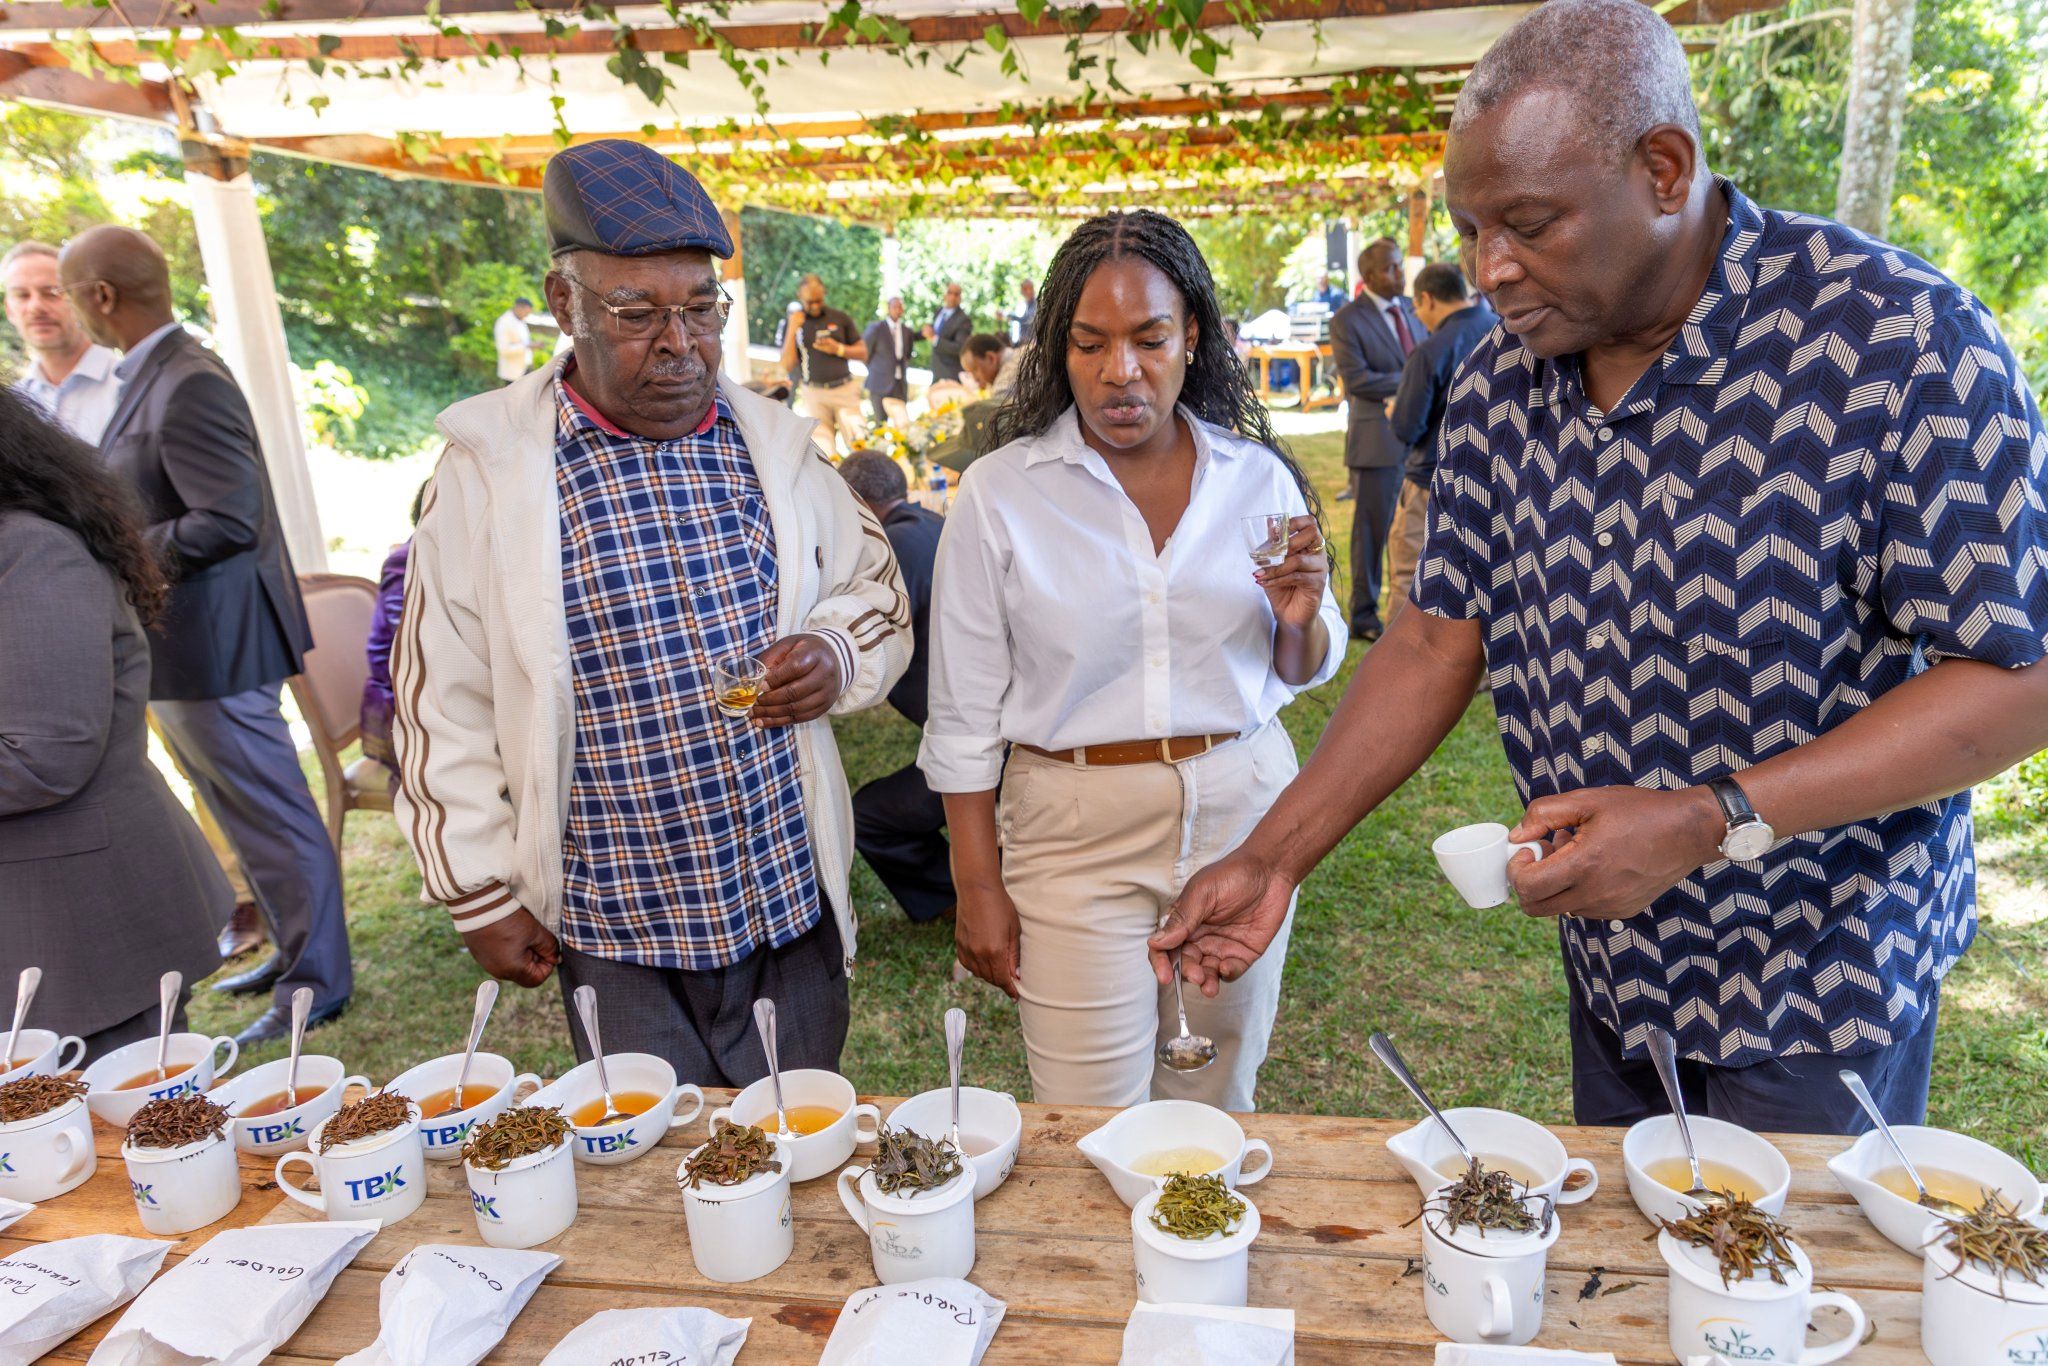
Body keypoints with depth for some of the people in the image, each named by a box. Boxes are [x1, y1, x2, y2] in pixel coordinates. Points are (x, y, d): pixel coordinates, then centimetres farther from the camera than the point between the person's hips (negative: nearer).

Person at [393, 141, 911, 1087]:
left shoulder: (771, 441, 1)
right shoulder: (489, 466, -9)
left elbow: (874, 589, 12)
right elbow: (444, 700, -4)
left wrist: (838, 657, -11)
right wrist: (482, 895, -1)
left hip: (791, 901, 3)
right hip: (616, 932, -2)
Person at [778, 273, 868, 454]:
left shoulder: (841, 317, 7)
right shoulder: (790, 323, 5)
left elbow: (863, 353, 11)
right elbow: (787, 364, -3)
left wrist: (838, 349, -7)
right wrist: (793, 329, -9)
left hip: (845, 391, 1)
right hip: (813, 394, -1)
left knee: (859, 443, -10)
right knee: (822, 448, -11)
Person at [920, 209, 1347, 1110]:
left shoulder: (1259, 478, 0)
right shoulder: (1000, 494, -7)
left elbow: (1304, 673, 11)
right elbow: (963, 713, -3)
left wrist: (1300, 620, -11)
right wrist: (977, 885, -2)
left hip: (1243, 810, 3)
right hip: (1076, 832, -2)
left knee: (1215, 1109, 17)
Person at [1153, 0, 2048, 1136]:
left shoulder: (1901, 339, -21)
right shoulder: (1502, 383, -5)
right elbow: (1437, 643, -2)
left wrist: (1711, 821, -31)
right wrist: (1270, 858, -8)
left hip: (1820, 976, -4)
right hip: (1610, 964, 5)